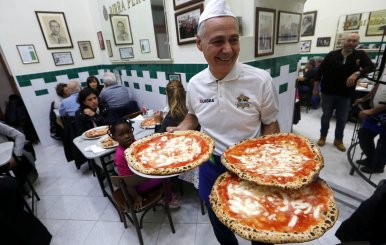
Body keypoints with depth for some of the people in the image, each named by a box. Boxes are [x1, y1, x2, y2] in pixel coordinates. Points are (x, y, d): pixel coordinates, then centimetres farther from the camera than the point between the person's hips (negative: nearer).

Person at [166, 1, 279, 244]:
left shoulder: (260, 80, -17)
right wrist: (178, 131, -6)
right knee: (219, 224, 28)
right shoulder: (195, 84, -8)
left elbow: (270, 125, -6)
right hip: (211, 165, 3)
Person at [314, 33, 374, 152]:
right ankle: (323, 136, 26)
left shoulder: (360, 55, 1)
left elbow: (371, 66, -9)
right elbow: (320, 71, 2)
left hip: (346, 94, 1)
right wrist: (315, 87, 1)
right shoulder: (332, 55, -1)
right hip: (328, 92, -1)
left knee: (342, 119, 10)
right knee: (326, 116, 9)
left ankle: (338, 140, 26)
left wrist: (357, 73, -28)